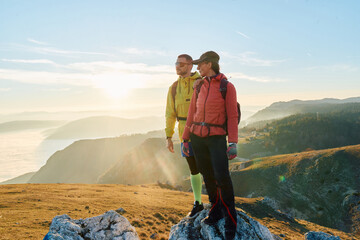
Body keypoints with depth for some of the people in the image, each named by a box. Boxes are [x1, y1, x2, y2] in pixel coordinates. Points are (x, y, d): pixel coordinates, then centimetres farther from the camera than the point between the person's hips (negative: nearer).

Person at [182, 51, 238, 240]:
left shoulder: (227, 87, -4)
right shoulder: (199, 87, 11)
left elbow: (232, 116, -8)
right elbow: (192, 114, 14)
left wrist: (233, 143, -16)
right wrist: (185, 139, 12)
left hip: (217, 137, -5)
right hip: (197, 136, 5)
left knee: (222, 177, -16)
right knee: (207, 176, 7)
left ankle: (230, 220, -3)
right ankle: (216, 210, 23)